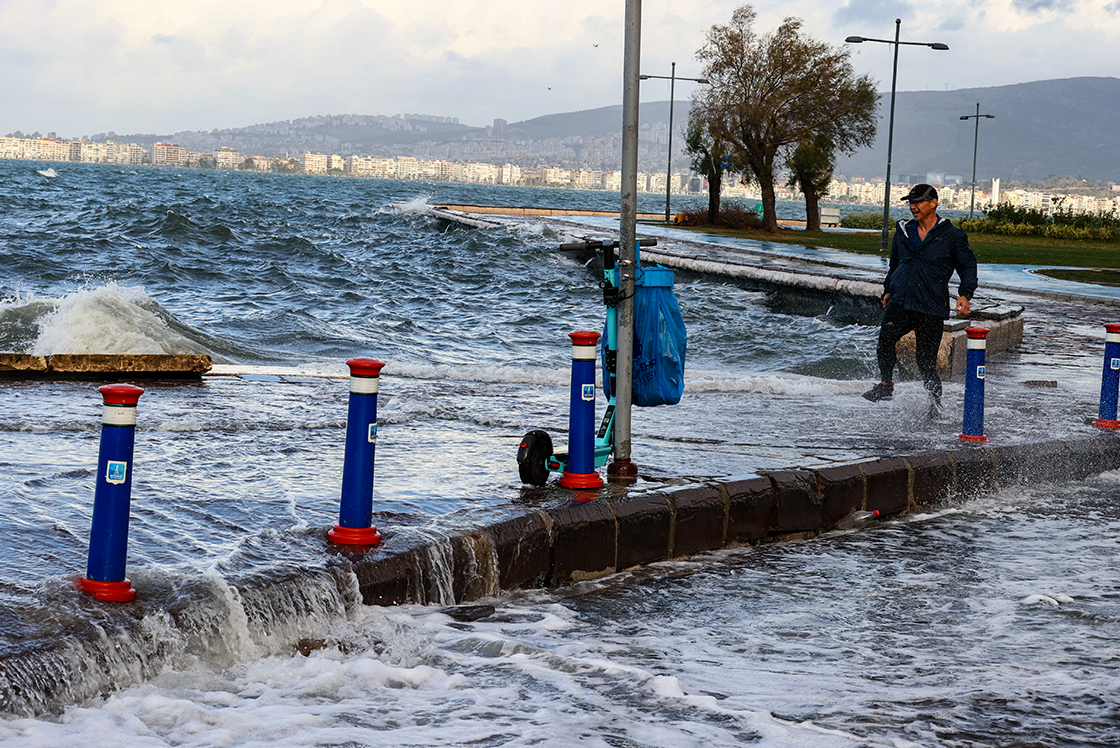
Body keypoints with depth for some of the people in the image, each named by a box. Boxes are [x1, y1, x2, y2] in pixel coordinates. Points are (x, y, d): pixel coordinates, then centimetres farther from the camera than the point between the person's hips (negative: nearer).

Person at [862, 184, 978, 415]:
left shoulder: (951, 236, 0)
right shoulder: (903, 231, 13)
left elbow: (968, 266, 6)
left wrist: (965, 294, -7)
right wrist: (888, 289, 22)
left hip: (931, 308, -3)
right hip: (900, 302, 3)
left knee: (926, 363, -3)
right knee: (885, 339, -23)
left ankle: (935, 399, 20)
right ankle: (886, 385, -7)